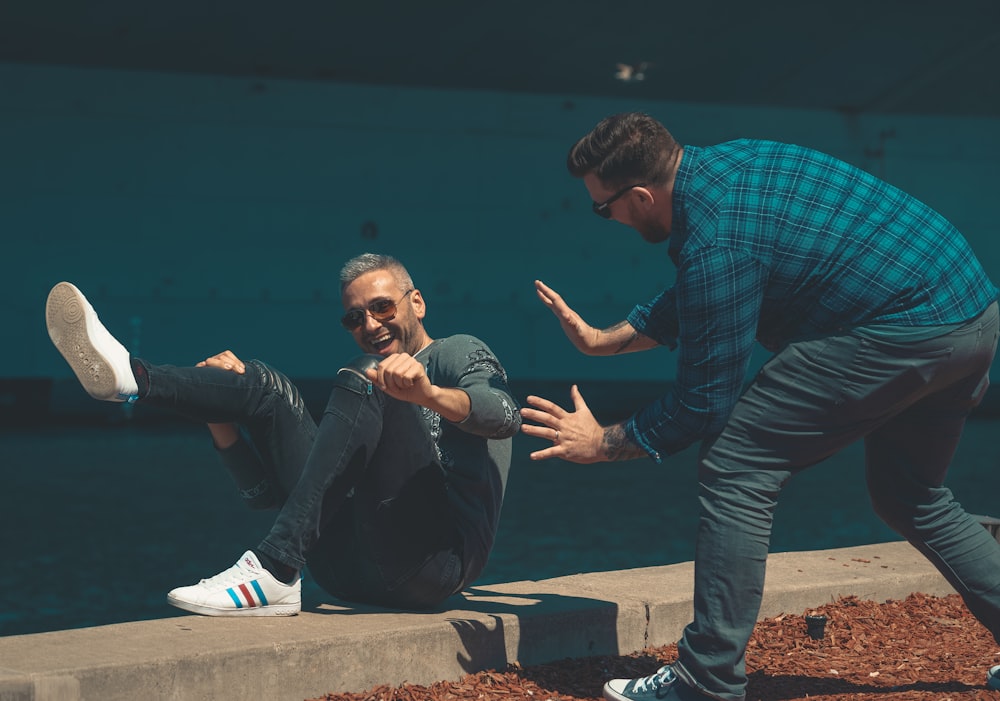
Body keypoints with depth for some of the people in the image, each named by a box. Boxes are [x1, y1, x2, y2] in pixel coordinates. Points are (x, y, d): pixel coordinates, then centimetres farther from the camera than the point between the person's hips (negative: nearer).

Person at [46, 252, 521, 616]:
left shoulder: (457, 353, 15)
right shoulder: (353, 394, 33)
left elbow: (505, 415, -11)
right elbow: (265, 491, 26)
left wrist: (429, 394, -31)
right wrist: (220, 413, 11)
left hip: (435, 557, -6)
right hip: (349, 569, 6)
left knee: (364, 381, -24)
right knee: (264, 388, 5)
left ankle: (275, 573, -37)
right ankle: (127, 378, -21)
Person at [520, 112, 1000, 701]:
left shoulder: (718, 239, -17)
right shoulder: (720, 165, 11)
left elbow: (704, 404, -10)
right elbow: (692, 300, 29)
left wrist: (602, 443, 1)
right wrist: (603, 340, 33)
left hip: (903, 333, -11)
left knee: (736, 470, -7)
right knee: (909, 495, 28)